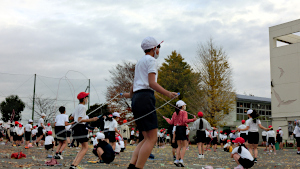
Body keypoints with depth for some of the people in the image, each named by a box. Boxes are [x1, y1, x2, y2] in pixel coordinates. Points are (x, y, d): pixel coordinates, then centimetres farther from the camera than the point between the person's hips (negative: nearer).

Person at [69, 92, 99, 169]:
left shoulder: (77, 107, 16)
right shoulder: (82, 107, -12)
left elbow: (71, 117, 24)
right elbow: (80, 120, -19)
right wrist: (91, 120, -20)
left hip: (76, 127, 10)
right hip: (80, 127, -10)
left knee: (84, 147, 14)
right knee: (85, 147, -6)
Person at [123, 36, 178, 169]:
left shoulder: (140, 61, 27)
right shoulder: (151, 60, 0)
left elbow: (134, 84, 35)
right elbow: (151, 83, -13)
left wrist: (130, 95, 53)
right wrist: (167, 93, -21)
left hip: (136, 98, 10)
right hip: (145, 97, -9)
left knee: (147, 138, 6)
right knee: (152, 138, -12)